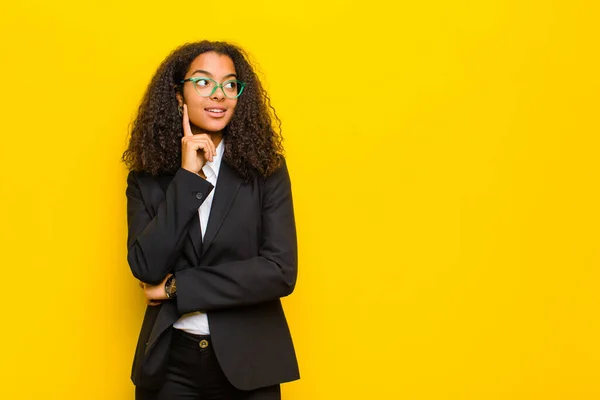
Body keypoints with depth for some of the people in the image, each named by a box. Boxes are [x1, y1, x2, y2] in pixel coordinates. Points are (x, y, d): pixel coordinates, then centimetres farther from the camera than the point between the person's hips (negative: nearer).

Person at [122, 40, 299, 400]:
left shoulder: (267, 170, -3)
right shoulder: (147, 177, 0)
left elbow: (281, 272, -12)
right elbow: (146, 268, -12)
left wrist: (177, 288, -12)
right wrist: (188, 177, -15)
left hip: (248, 361, -1)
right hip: (170, 362, 1)